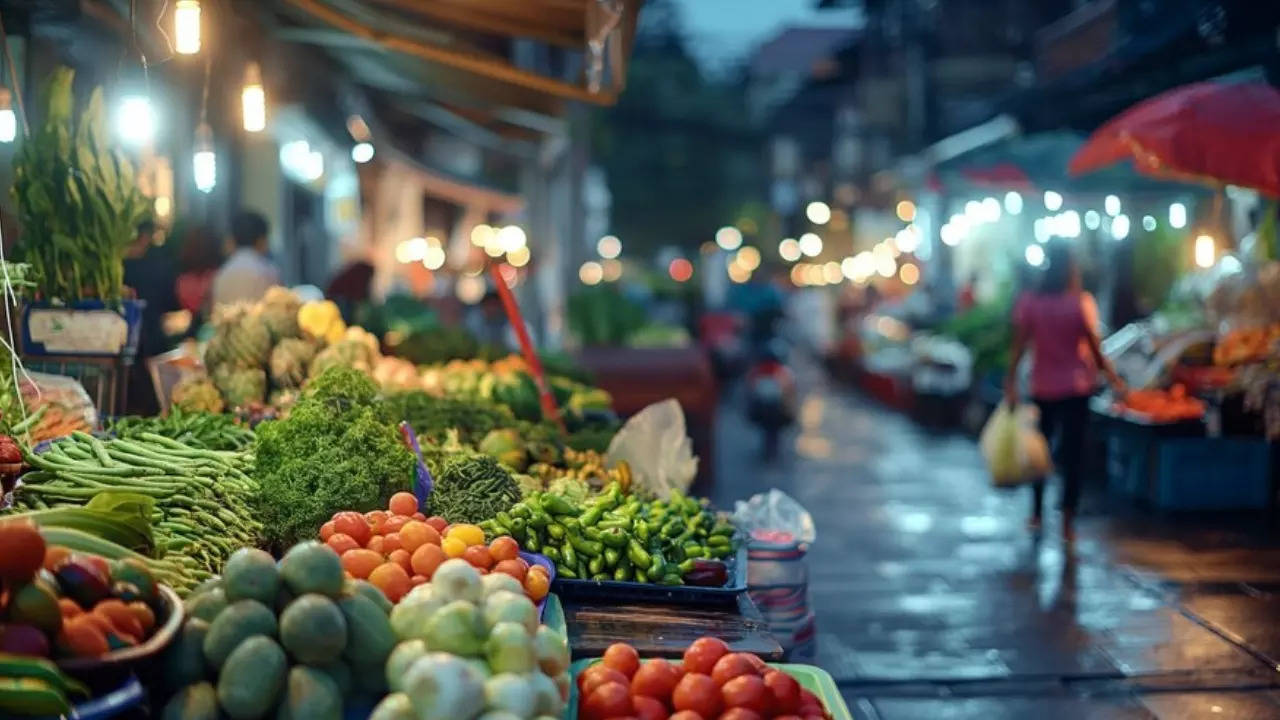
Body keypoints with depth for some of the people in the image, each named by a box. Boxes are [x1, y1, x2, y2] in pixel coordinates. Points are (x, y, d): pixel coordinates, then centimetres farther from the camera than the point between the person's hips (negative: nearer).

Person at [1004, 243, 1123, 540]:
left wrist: (1010, 383, -2)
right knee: (1072, 453, 3)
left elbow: (1019, 347, -7)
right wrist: (1113, 377, 6)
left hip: (1042, 388, 2)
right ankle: (1067, 523, 1)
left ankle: (1036, 514, 26)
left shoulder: (1028, 302, -5)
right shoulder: (1081, 303, -9)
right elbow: (1095, 349, -7)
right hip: (1076, 388, -2)